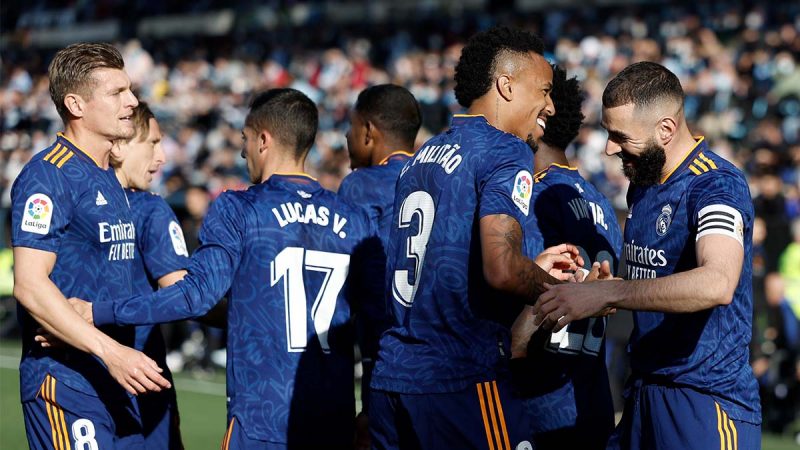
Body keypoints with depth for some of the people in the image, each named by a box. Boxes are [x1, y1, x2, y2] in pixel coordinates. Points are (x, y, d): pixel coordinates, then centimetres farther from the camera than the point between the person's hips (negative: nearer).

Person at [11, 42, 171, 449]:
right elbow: (29, 285, -20)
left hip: (114, 380, 9)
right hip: (65, 381, -9)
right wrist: (111, 351, -25)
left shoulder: (109, 180, 17)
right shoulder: (49, 175, -12)